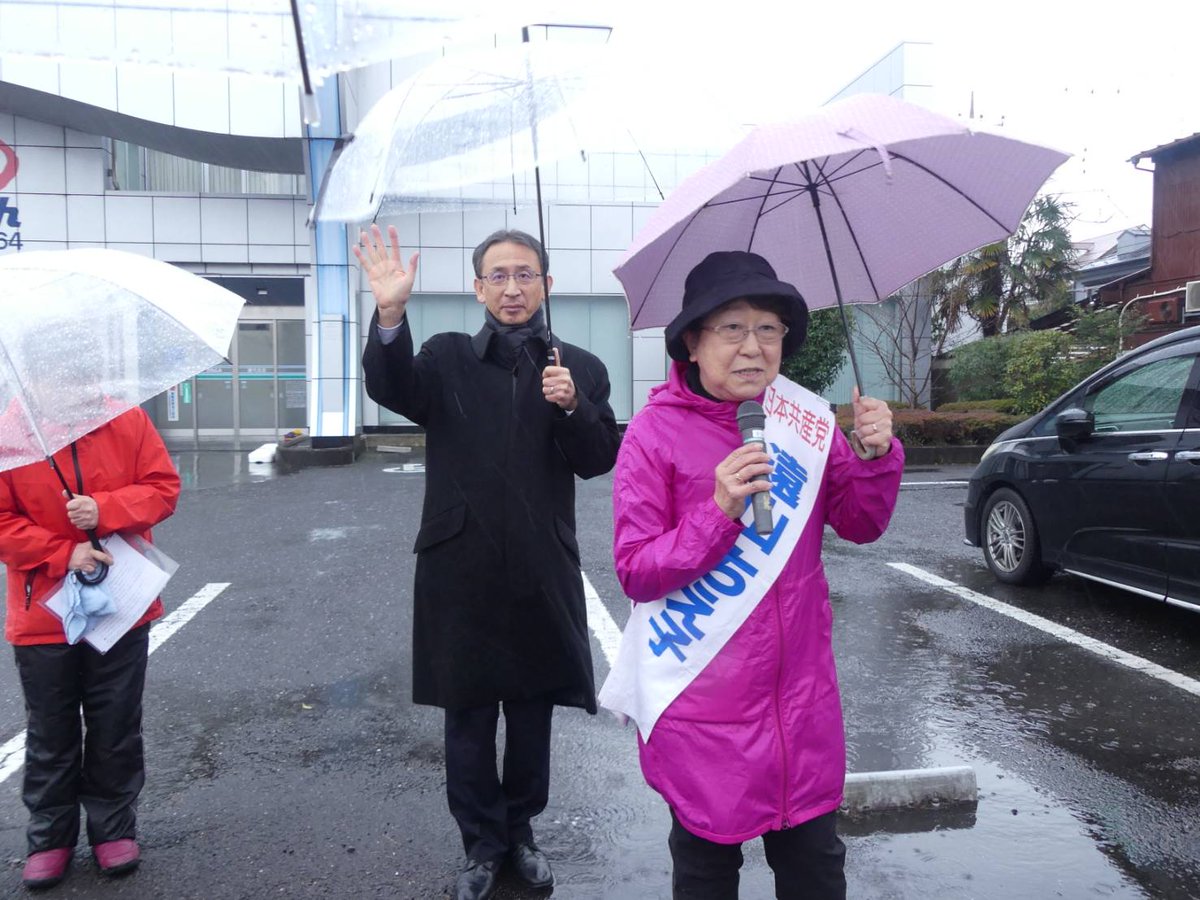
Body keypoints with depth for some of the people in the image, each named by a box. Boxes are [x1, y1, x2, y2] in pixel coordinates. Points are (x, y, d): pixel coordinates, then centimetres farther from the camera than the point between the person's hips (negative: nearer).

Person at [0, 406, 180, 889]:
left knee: (117, 728, 12)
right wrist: (64, 554, -19)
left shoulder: (127, 420, -6)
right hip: (42, 614, 0)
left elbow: (163, 486, -5)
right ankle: (50, 837, 32)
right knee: (50, 733, 14)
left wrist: (104, 510, -21)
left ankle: (114, 828, 30)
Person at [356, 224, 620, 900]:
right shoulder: (448, 358, 3)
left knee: (533, 711, 14)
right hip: (462, 571, 0)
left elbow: (600, 460, -2)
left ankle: (521, 830, 36)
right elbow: (393, 390, -16)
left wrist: (571, 406, -21)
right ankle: (483, 844, 29)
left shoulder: (580, 368, 5)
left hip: (542, 572, 1)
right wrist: (390, 313, -33)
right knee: (468, 716, 10)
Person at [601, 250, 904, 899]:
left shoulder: (804, 419, 1)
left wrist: (875, 455, -12)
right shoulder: (655, 432, -12)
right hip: (704, 704, -3)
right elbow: (635, 571, -13)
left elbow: (860, 525, 6)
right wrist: (719, 510, -26)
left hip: (801, 693, 4)